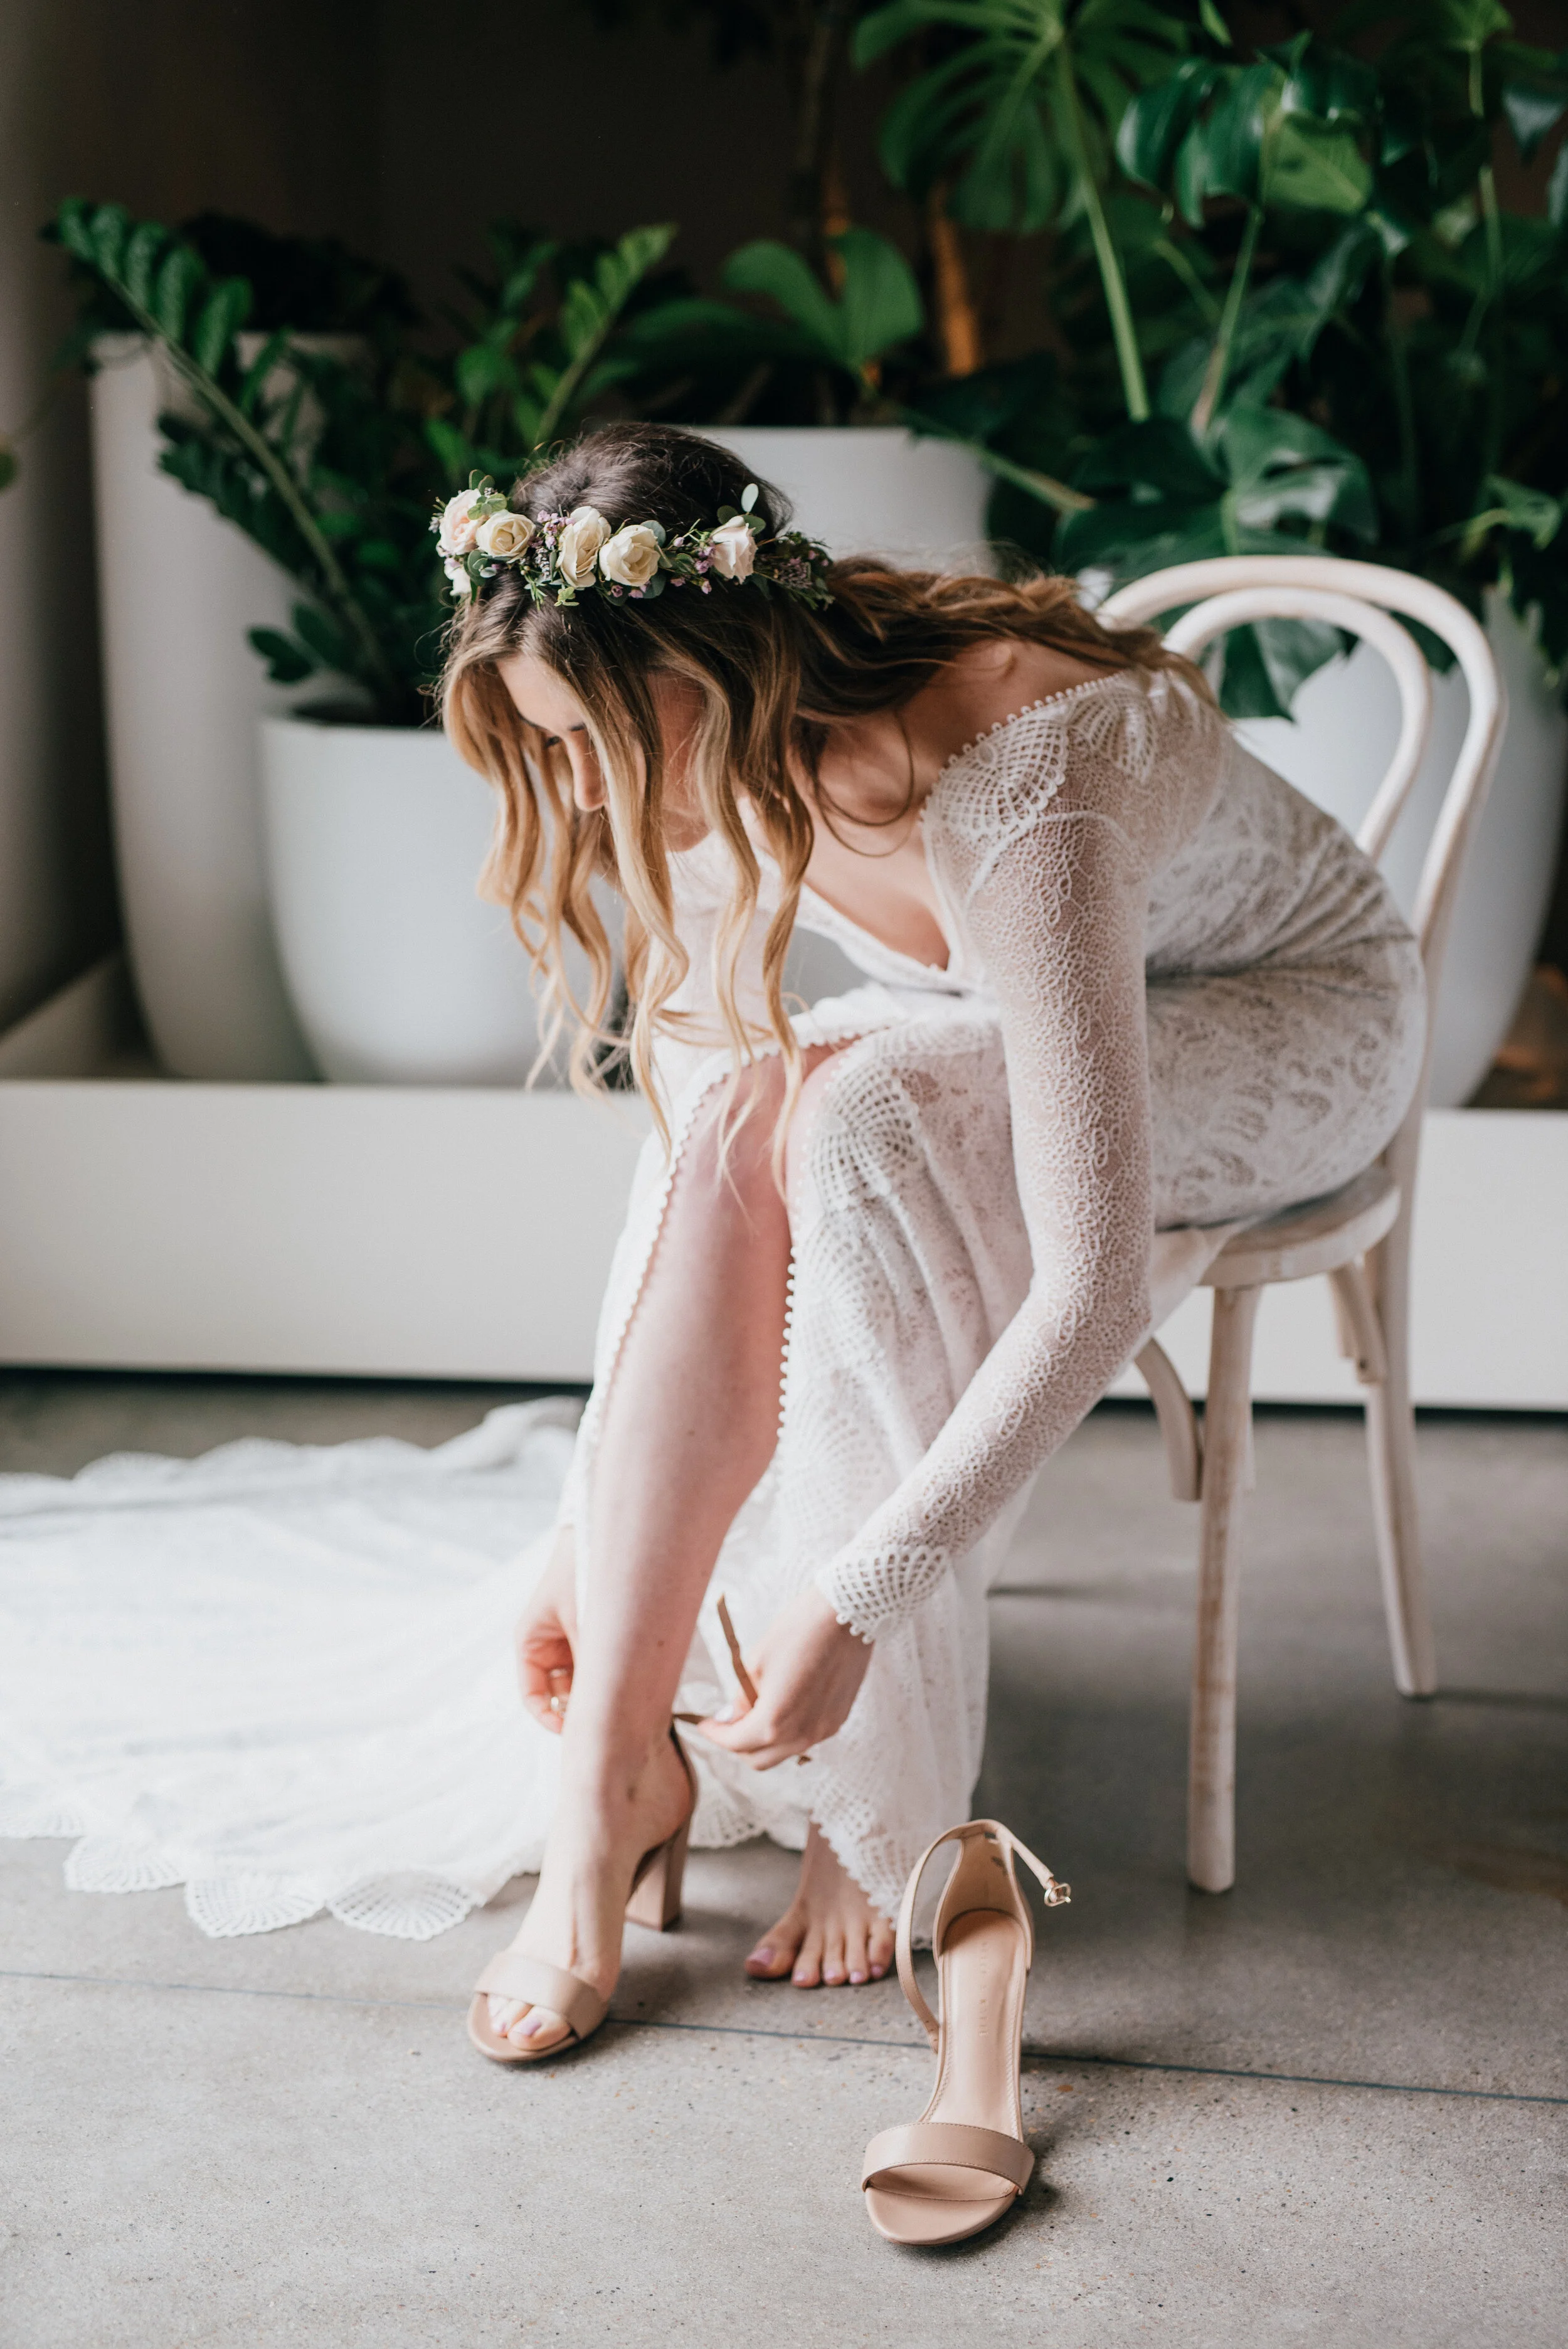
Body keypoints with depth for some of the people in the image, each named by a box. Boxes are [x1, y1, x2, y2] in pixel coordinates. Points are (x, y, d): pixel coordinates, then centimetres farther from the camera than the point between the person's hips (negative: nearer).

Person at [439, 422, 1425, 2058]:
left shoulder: (1009, 801, -38)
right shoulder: (724, 775, -15)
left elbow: (1096, 1295, -39)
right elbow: (694, 1178, -8)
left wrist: (850, 1603, -38)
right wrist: (591, 1525, -12)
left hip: (1295, 1024, -6)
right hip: (1013, 1039, 6)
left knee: (858, 1123, -34)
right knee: (738, 1122, -27)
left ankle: (886, 1795, -22)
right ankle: (615, 1758, -23)